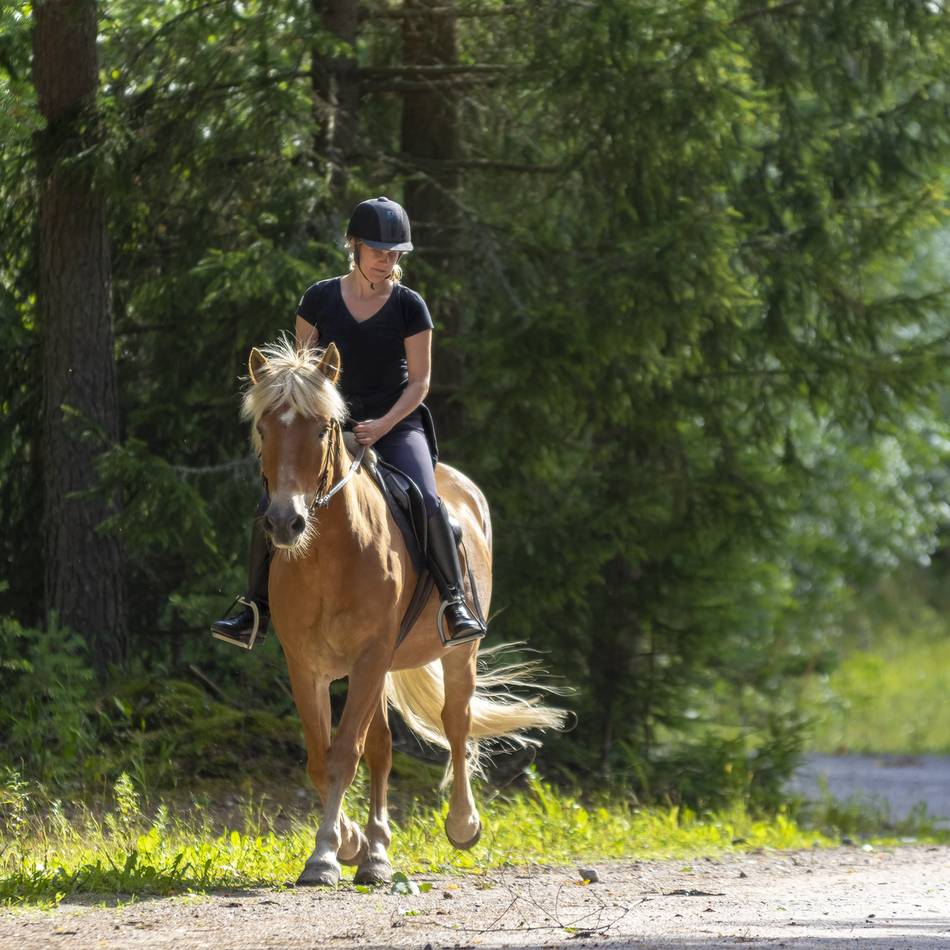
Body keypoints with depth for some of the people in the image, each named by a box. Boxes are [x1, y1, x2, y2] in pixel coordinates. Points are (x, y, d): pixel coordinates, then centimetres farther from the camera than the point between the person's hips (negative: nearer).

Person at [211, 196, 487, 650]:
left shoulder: (410, 307, -3)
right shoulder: (319, 299, 3)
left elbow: (419, 382, -3)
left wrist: (382, 425, -18)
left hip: (397, 425, -2)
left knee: (425, 503, -29)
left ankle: (456, 604, -20)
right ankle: (256, 610, 2)